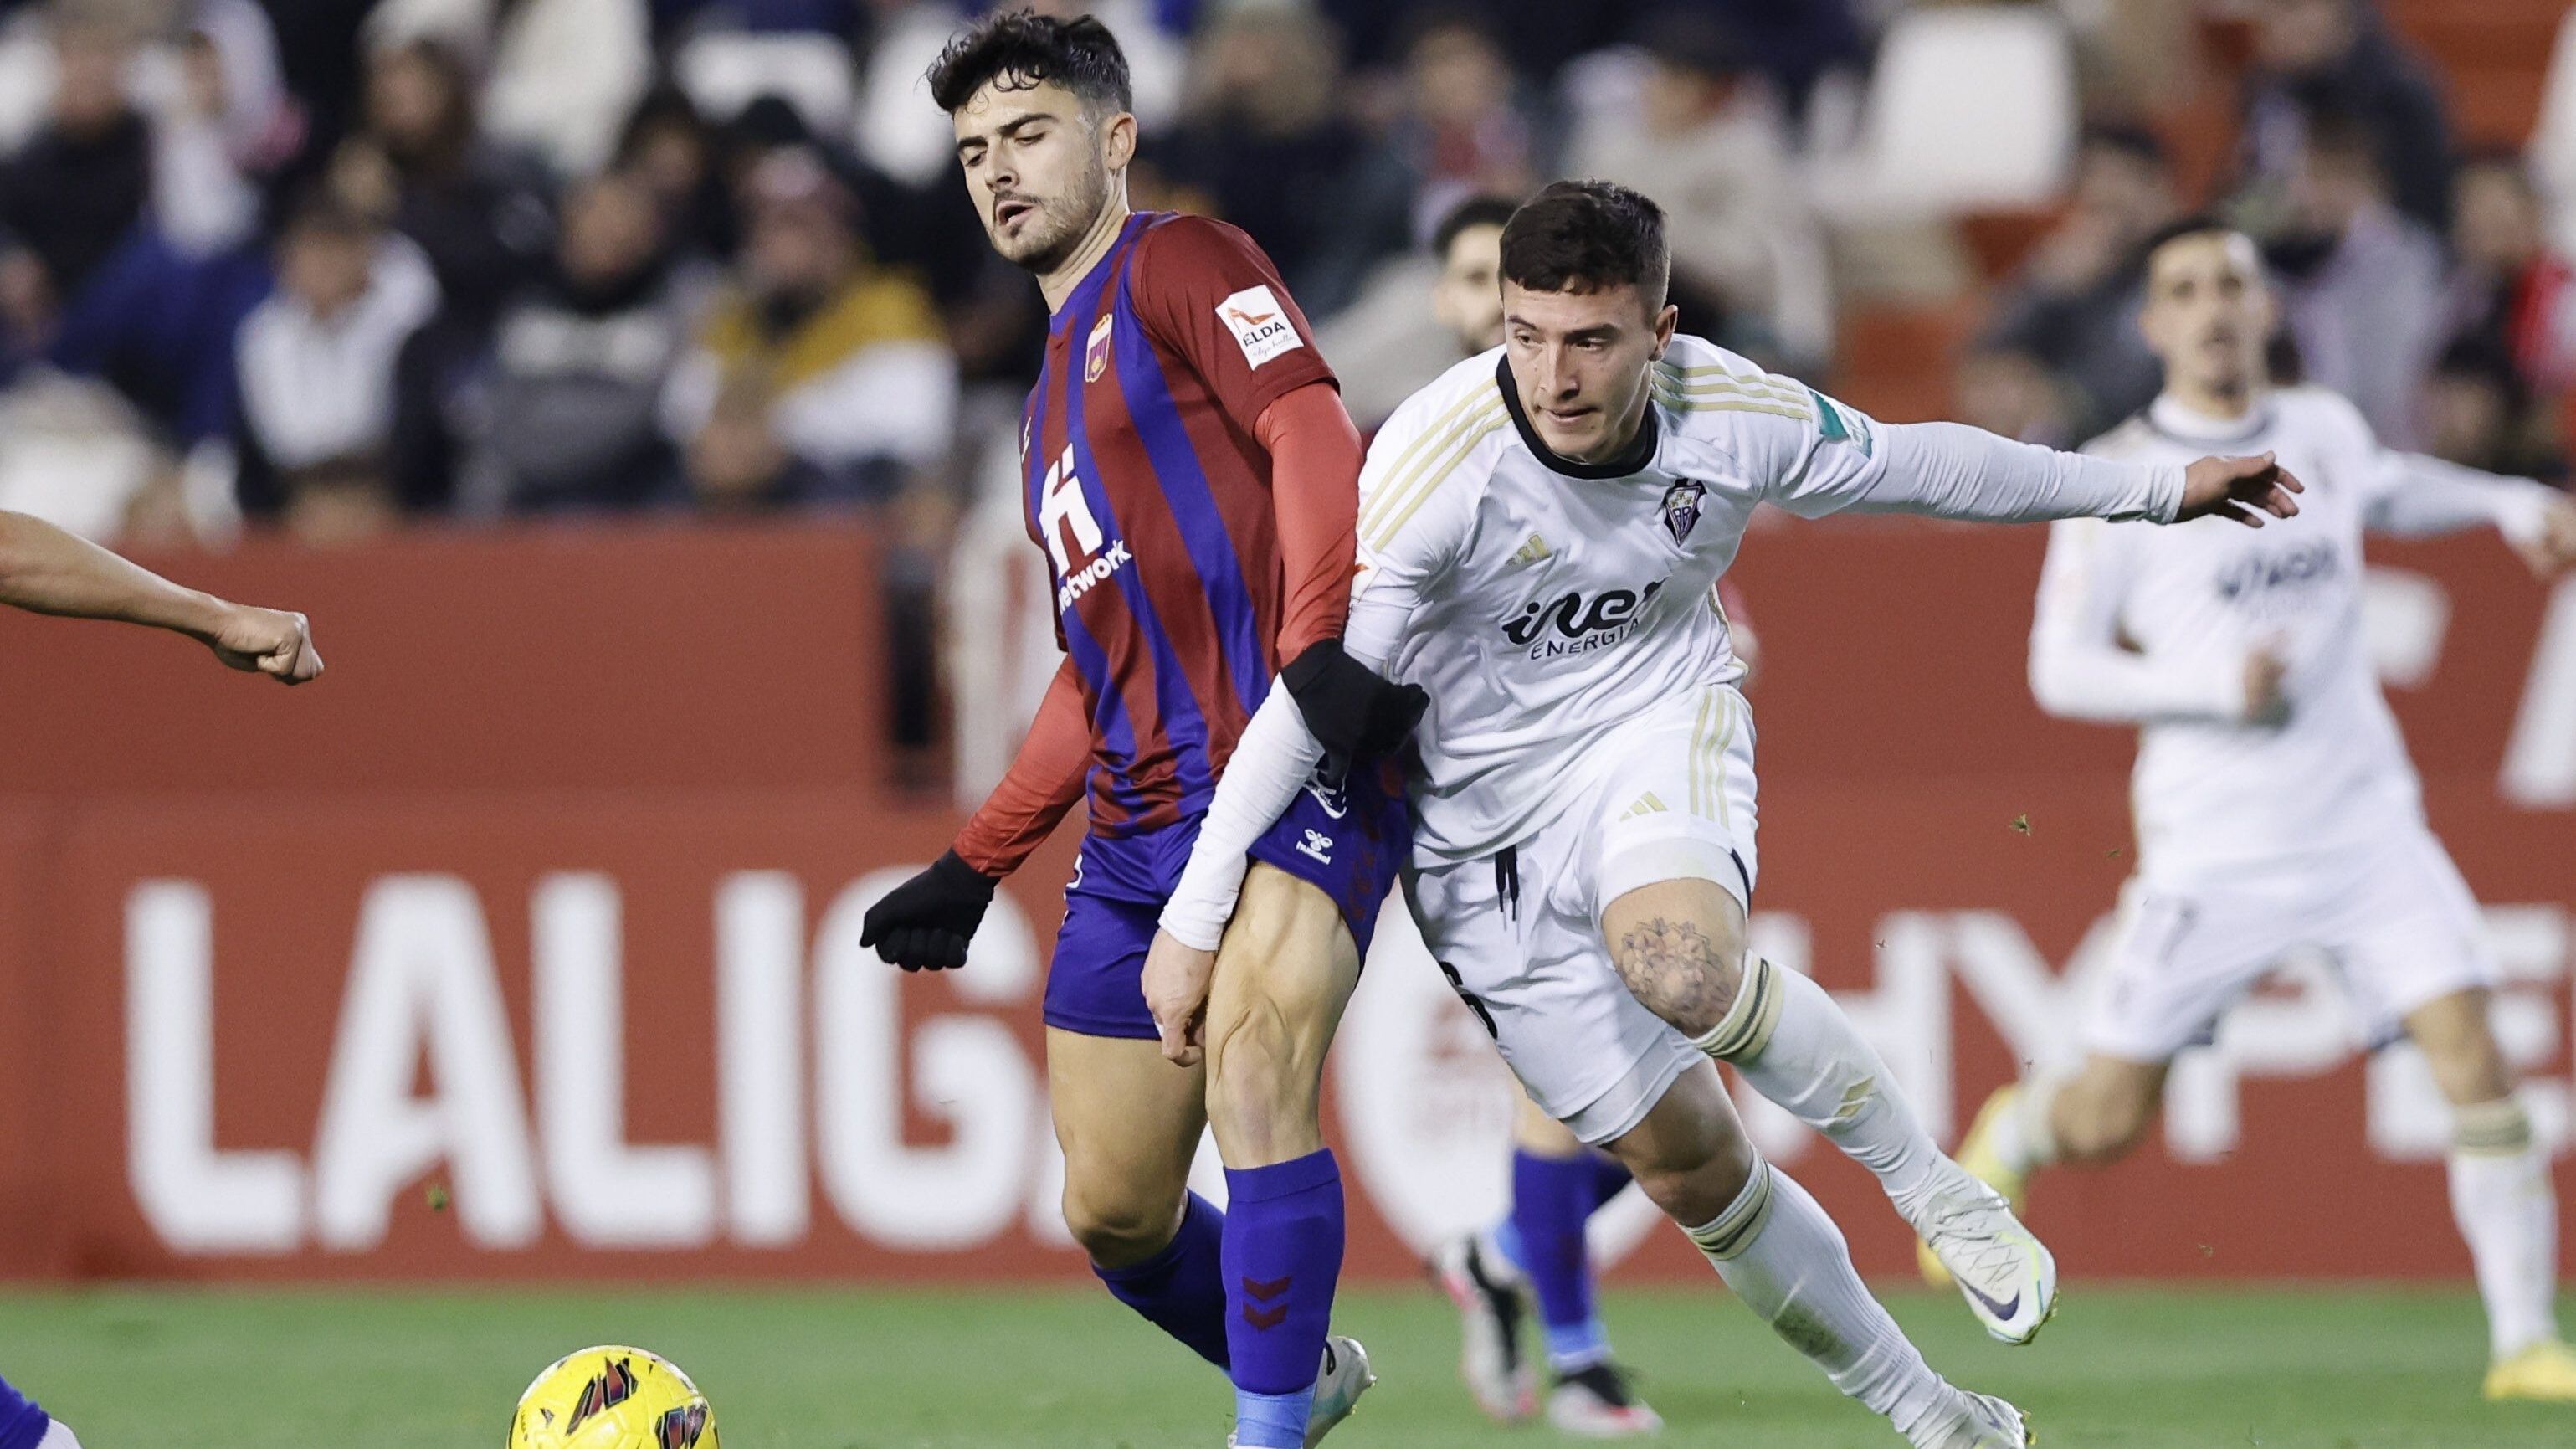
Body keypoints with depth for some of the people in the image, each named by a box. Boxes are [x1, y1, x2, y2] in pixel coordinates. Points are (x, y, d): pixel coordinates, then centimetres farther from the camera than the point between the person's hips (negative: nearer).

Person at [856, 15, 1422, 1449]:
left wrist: (1325, 639, -30)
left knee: (1254, 1073, -28)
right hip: (1140, 822, 9)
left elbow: (1310, 427, -15)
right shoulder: (1055, 398, 26)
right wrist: (977, 865, 25)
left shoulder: (1182, 265, 2)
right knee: (1115, 1216, 8)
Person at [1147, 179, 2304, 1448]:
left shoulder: (1732, 415, -16)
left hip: (1657, 735, 0)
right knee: (1686, 1166, 0)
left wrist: (2151, 489, 13)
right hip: (1482, 826, 0)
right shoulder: (1437, 462, -26)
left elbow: (1913, 463, 4)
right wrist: (1193, 923, -23)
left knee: (1678, 962, -35)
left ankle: (1934, 1187, -14)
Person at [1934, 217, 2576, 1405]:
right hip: (2213, 849, -3)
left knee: (2473, 1060, -15)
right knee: (2107, 1123, 2)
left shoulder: (2324, 433, 7)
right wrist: (2216, 687, -20)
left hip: (2365, 824, 3)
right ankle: (2009, 1138, 39)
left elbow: (2391, 490, 32)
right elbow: (2059, 669, -7)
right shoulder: (2116, 479, -6)